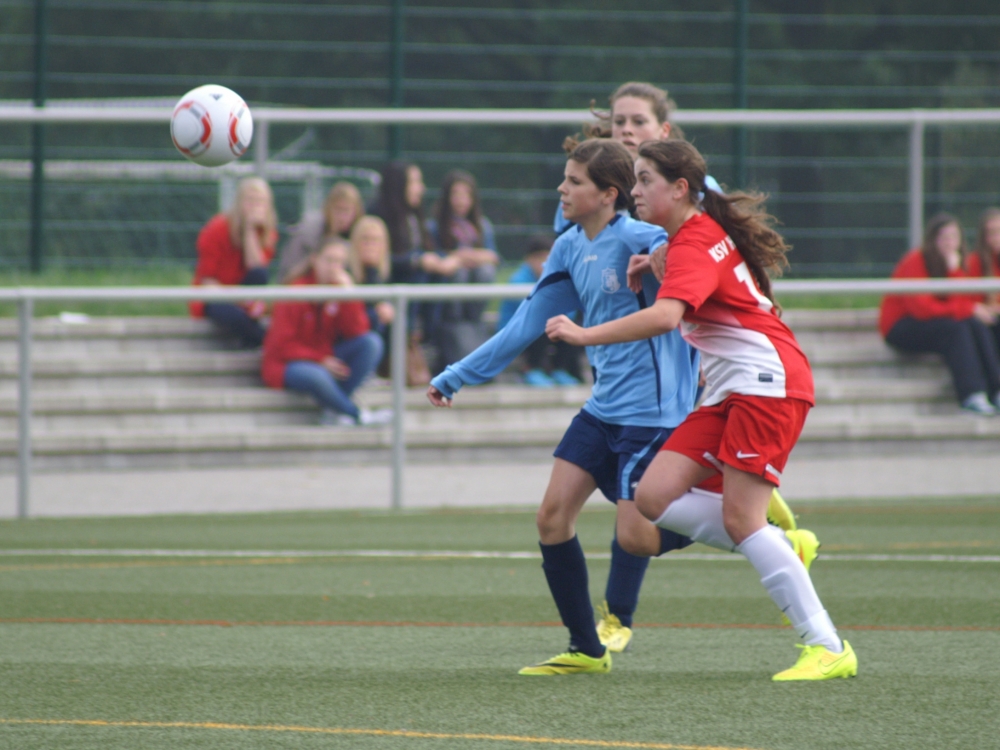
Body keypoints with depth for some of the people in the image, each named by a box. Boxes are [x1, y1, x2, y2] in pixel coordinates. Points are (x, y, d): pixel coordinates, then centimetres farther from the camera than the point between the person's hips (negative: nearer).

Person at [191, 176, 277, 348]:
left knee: (259, 274, -31)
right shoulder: (217, 229, -14)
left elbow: (255, 266, -19)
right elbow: (207, 279, -15)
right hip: (214, 300, -4)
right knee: (234, 316, -40)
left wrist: (250, 231, -24)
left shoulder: (266, 231, -2)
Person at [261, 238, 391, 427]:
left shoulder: (341, 287, 2)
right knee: (316, 376, -41)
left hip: (327, 360, 7)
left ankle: (334, 410, -22)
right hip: (288, 364, -7)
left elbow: (356, 332, -7)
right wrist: (320, 360, -20)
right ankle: (358, 415, -18)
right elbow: (281, 345, -14)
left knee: (372, 342, -15)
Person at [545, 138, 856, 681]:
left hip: (766, 380, -10)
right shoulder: (698, 233, 14)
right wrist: (659, 262, 18)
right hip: (728, 392, 10)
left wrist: (584, 335, -31)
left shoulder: (695, 243, -15)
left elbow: (665, 316, -32)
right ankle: (775, 542, 2)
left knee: (741, 519, -16)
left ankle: (827, 647, -14)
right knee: (654, 497, -4)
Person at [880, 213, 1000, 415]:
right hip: (900, 328, -6)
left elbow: (966, 300, -6)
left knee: (978, 326, -21)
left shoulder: (953, 261, 6)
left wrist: (954, 270, -19)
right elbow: (921, 308, -23)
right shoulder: (915, 262, -15)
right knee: (955, 328, -32)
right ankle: (972, 395, -40)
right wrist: (969, 310, -21)